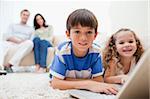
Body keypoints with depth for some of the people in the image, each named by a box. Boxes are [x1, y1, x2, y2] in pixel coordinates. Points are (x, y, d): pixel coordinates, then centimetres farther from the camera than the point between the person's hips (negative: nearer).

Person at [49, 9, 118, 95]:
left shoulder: (96, 51, -17)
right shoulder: (63, 51, -24)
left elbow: (99, 81, -15)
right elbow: (55, 83, -28)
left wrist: (67, 80, -26)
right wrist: (87, 84, -37)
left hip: (84, 93, 4)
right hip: (63, 92, -4)